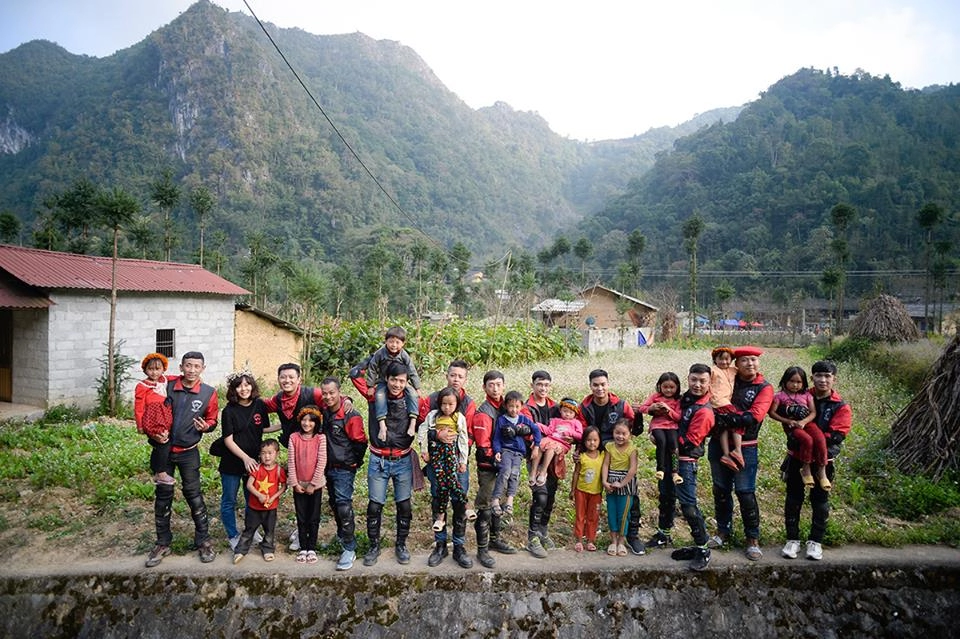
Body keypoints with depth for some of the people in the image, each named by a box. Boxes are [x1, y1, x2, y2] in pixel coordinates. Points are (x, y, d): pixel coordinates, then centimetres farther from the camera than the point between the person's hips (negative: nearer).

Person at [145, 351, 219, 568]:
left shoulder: (208, 393, -6)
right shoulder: (167, 387, -6)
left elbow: (212, 420, 6)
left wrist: (205, 426, -16)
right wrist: (155, 434, -10)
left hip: (189, 452, -1)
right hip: (164, 448, 1)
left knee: (193, 494, 2)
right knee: (163, 496, 8)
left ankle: (204, 541, 13)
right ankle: (162, 543, 21)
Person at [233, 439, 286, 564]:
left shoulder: (279, 470, -10)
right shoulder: (257, 468, -10)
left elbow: (283, 486, -4)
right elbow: (249, 485, -11)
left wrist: (273, 497, -16)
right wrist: (259, 495, -22)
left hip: (271, 507, 0)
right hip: (254, 506, 0)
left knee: (269, 530, 13)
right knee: (249, 529, 10)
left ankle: (267, 550, 30)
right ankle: (240, 551, 22)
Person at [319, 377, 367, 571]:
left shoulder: (351, 416, -19)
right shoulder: (324, 411, 1)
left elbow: (360, 442, -12)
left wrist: (354, 462, -2)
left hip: (344, 469, -7)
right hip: (329, 467, 7)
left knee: (344, 506, -11)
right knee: (334, 504, 19)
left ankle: (349, 549, -4)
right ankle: (342, 537, 39)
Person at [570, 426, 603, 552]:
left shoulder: (602, 455, -5)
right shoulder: (581, 457, -10)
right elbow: (576, 473, -2)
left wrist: (602, 491, 5)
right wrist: (572, 490, 1)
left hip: (596, 492, 1)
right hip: (581, 490, -1)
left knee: (593, 517, 10)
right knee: (580, 516, 8)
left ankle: (590, 540, 20)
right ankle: (579, 541, 15)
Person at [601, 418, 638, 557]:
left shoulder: (632, 449, -11)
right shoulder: (609, 446, -1)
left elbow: (633, 469, -17)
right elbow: (605, 465, -3)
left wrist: (622, 484, -18)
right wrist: (605, 481, -14)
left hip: (626, 483, -3)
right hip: (611, 483, 3)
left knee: (623, 513, 3)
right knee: (611, 511, 8)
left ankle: (621, 541, 18)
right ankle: (613, 540, 20)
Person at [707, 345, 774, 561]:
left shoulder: (764, 388, -3)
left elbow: (755, 416, -16)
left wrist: (727, 419, -20)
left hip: (745, 447, -4)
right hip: (718, 444, 4)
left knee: (745, 493, -1)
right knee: (721, 490, 13)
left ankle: (753, 539, 14)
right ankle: (723, 531, 27)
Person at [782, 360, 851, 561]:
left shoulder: (841, 407, -6)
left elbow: (835, 436, -15)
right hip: (796, 458, 2)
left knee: (820, 502, 10)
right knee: (793, 500, 8)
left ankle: (815, 542, 24)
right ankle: (792, 539, 21)